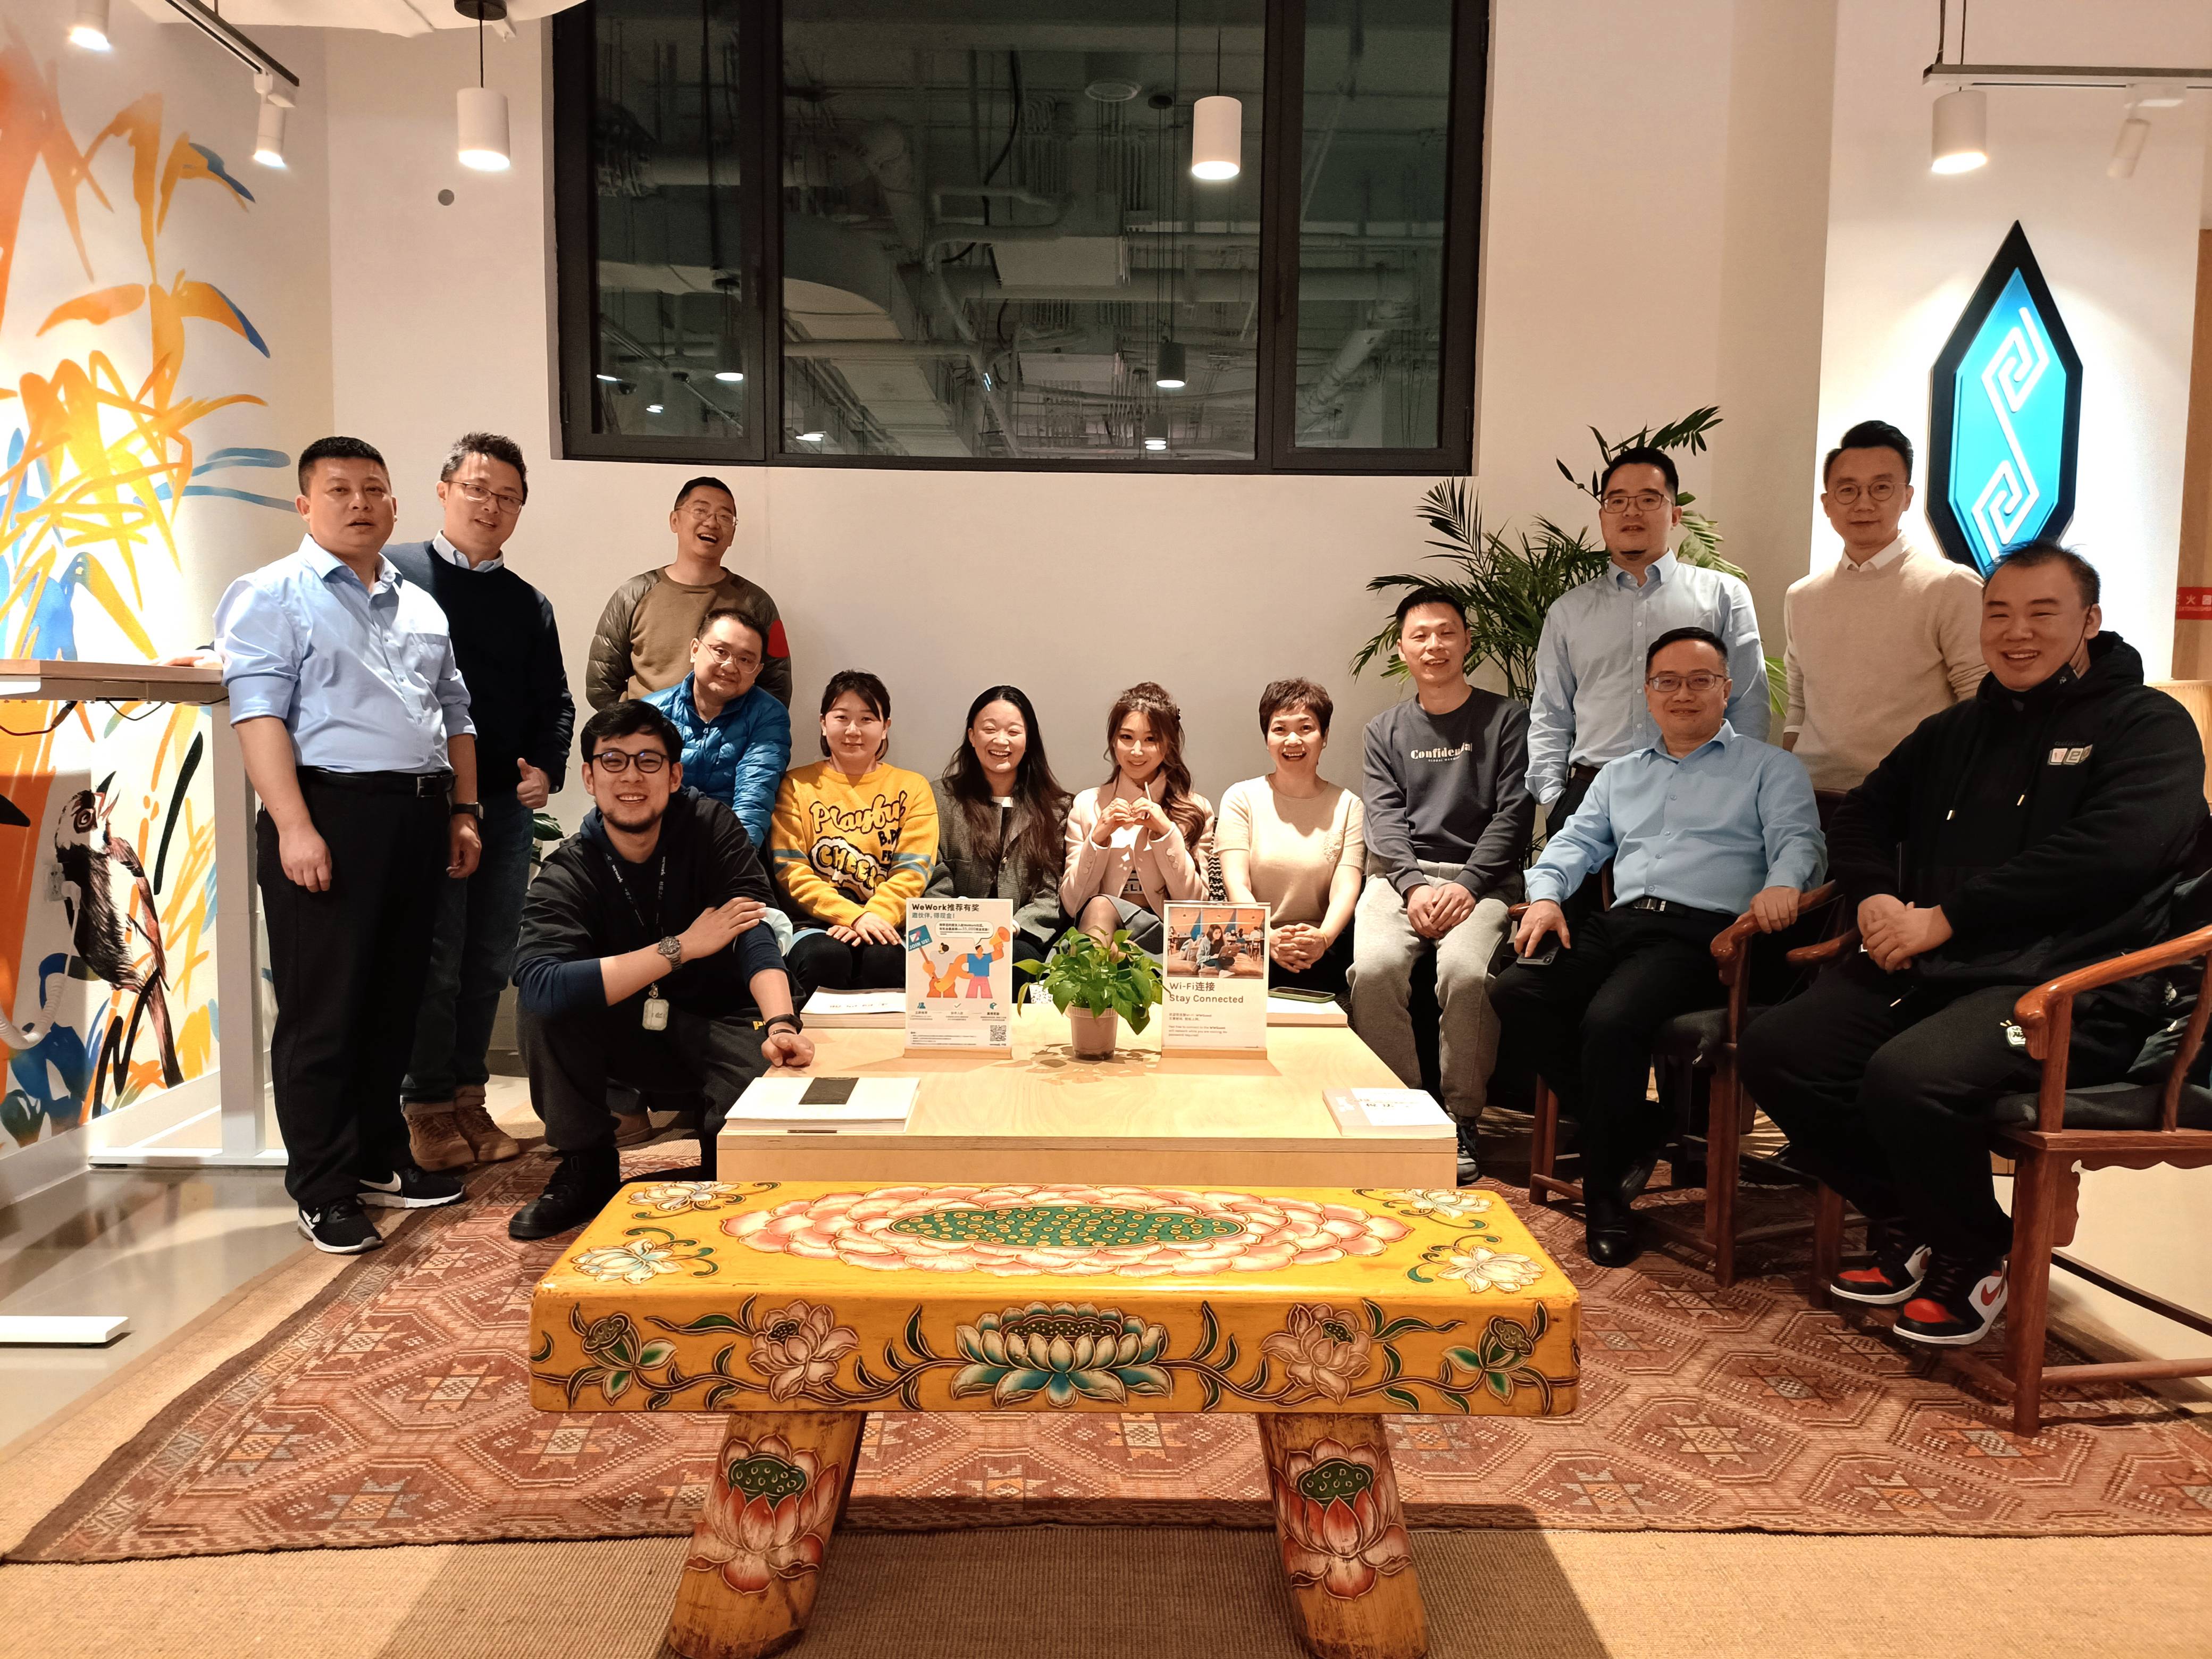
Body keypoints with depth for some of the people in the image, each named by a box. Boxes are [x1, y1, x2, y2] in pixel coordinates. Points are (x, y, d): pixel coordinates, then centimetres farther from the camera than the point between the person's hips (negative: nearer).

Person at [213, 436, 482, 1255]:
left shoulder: (422, 606, 20)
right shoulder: (272, 596, 0)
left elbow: (454, 713, 22)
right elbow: (259, 714, -10)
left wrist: (463, 810, 13)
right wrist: (294, 827, -19)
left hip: (418, 815, 6)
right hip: (329, 811, -6)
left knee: (396, 1001, 12)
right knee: (322, 1011, -1)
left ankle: (380, 1158, 25)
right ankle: (323, 1190, 8)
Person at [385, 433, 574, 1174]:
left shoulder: (528, 604, 14)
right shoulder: (393, 573, 0)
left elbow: (553, 703, 16)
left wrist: (547, 768, -1)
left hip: (507, 806, 5)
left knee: (490, 962, 10)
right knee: (434, 963, -1)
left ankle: (468, 1098, 23)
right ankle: (428, 1105, 13)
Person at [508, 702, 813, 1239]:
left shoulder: (711, 826, -10)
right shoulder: (566, 874, -14)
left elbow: (754, 931, -24)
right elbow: (539, 983, -33)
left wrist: (781, 1023, -43)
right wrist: (682, 946, -34)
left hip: (716, 1026, -1)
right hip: (626, 1035, 1)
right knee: (543, 1003, -27)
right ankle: (586, 1168, -7)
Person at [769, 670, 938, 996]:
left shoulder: (913, 788, 14)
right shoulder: (797, 785, 12)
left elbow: (913, 872, 3)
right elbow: (791, 872, 1)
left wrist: (873, 916, -16)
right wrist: (854, 916, -14)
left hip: (884, 923, 0)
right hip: (815, 922, 0)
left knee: (886, 958, -34)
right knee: (826, 956, -34)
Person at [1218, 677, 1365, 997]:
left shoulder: (1347, 806, 11)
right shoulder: (1241, 798, 8)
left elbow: (1346, 886, -3)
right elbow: (1236, 883, -5)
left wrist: (1324, 938, -27)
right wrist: (1268, 937, -26)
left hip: (1322, 950, 1)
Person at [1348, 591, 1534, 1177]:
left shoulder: (1507, 719, 10)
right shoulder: (1385, 731, 18)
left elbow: (1514, 814, 1)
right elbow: (1384, 819, 7)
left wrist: (1467, 885, -13)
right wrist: (1415, 886, -11)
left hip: (1481, 879, -2)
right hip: (1401, 876, 2)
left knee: (1467, 969, -32)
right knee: (1374, 965, -28)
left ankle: (1462, 1121, -16)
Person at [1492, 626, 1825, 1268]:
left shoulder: (1770, 768, 15)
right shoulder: (1620, 775, 30)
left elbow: (1799, 841, 1)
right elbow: (1575, 842, 23)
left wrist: (1782, 884, -23)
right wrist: (1546, 895, 1)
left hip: (1700, 932, -5)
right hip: (1618, 924, 5)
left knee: (1610, 1019, -33)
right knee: (1515, 992, -22)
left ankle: (1605, 1192, -14)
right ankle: (1632, 1128, -8)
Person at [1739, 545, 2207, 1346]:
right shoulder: (1956, 729, 23)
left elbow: (2110, 852, -15)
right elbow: (1866, 811, 25)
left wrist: (1945, 917, -18)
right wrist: (1877, 897, 1)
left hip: (2065, 987, -6)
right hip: (1926, 967, 7)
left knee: (1908, 1078, -33)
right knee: (1774, 1051, -14)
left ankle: (1974, 1256, 0)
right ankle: (1903, 1221, 10)